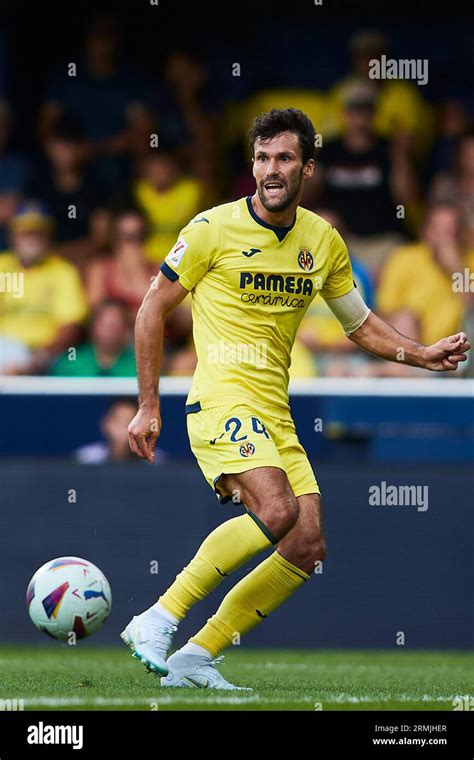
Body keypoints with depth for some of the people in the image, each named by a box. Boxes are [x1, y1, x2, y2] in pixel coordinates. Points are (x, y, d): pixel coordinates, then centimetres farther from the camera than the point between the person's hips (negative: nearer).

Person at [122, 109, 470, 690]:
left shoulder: (323, 242, 9)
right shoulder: (215, 228, -5)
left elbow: (359, 324, 22)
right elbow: (153, 309, 1)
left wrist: (422, 354, 5)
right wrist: (148, 407, -2)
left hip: (275, 414, 6)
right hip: (221, 398, -6)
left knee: (308, 548, -3)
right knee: (275, 510, -28)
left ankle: (196, 657, 3)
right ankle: (157, 621, -21)